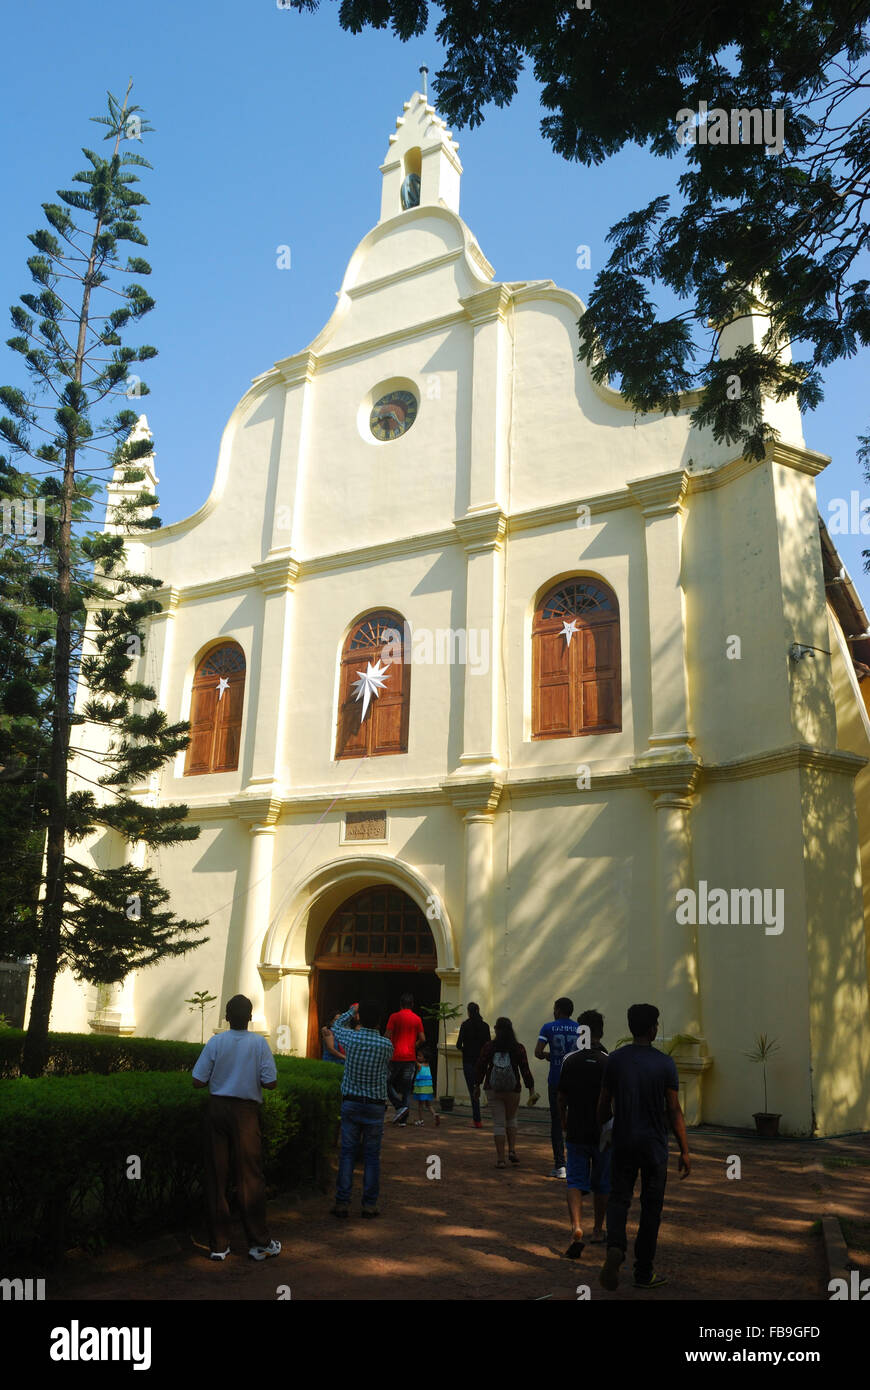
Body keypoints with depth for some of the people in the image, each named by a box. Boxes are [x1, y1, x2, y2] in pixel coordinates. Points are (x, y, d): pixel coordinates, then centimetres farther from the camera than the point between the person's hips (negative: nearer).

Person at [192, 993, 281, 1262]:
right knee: (250, 1177, 7)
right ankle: (259, 1243, 13)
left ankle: (218, 1245, 15)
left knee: (216, 1176, 9)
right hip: (246, 1112, -1)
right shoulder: (259, 1043, -7)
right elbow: (271, 1083, -8)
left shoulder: (215, 1042, -4)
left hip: (217, 1108, 1)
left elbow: (198, 1082, -5)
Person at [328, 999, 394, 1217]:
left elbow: (337, 1026, 13)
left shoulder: (351, 1038, -9)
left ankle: (342, 1203, 9)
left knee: (347, 1152, 8)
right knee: (372, 1156, 8)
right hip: (375, 1106, -1)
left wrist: (353, 1010, 28)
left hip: (351, 1103, 1)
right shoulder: (386, 1045, -11)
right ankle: (369, 1204, 11)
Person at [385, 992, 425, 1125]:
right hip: (410, 1057, 3)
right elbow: (422, 1038, 3)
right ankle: (403, 1119, 7)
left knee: (388, 1083, 11)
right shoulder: (417, 1019, 5)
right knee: (407, 1088, 8)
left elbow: (388, 1036, -9)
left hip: (396, 1056, -3)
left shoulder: (394, 1017, -3)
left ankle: (399, 1106, -8)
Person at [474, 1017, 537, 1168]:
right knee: (511, 1119, 22)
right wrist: (531, 1091, -1)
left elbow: (481, 1067, -1)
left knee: (498, 1123, 5)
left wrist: (477, 1086, 12)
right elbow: (525, 1070, -6)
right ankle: (512, 1150, 9)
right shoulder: (518, 1048, -6)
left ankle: (501, 1159, 2)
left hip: (492, 1090, 0)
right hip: (513, 1091, 0)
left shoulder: (488, 1047, -6)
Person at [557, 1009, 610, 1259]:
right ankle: (597, 1231, 30)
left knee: (576, 1182, 3)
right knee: (601, 1184, 17)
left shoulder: (570, 1061, -4)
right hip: (604, 1133, 0)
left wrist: (564, 1124, 18)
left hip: (576, 1132, 0)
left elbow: (562, 1099, 2)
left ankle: (576, 1227, -18)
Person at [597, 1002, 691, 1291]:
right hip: (654, 1146, -1)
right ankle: (643, 1273, 18)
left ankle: (615, 1246, -17)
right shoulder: (665, 1063, -8)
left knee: (619, 1197, 10)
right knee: (651, 1206, 10)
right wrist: (685, 1152, 1)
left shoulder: (615, 1059, -2)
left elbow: (604, 1105, 2)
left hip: (623, 1142, 1)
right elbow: (674, 1111, -7)